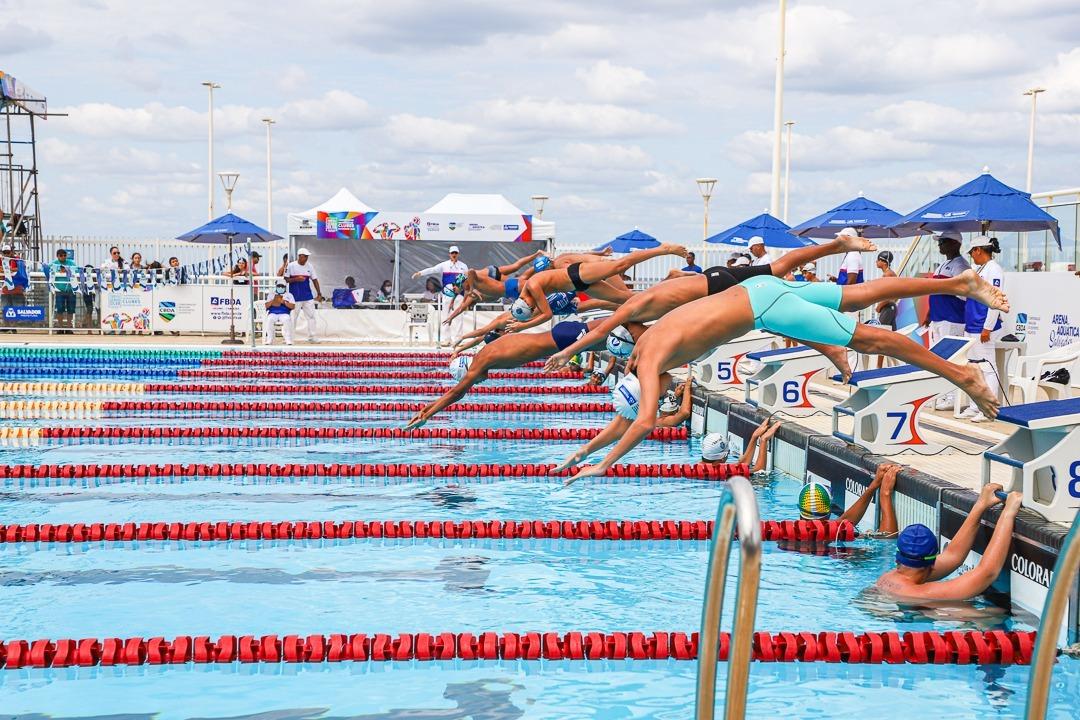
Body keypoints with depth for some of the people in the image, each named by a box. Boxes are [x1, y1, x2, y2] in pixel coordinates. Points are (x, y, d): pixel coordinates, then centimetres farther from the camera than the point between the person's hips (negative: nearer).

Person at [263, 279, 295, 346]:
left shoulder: (289, 295, 16)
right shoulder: (271, 295, 21)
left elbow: (293, 306, 3)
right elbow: (267, 306, 8)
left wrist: (284, 302, -12)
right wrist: (273, 300, -9)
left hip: (284, 314, -1)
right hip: (273, 313, 1)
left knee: (287, 320, -36)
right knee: (269, 320, -33)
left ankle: (288, 340, -31)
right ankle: (269, 340, -30)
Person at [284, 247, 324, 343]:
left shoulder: (309, 266, 6)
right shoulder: (291, 266, -6)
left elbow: (314, 280, 10)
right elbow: (285, 279, -5)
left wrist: (319, 294, 6)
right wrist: (296, 279, -21)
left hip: (308, 295, 4)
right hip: (295, 296, -4)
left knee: (311, 316, 2)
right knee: (293, 317, 1)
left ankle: (311, 337, 9)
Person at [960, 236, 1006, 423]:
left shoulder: (993, 270, -13)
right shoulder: (979, 269, 16)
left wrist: (987, 328, -21)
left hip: (983, 330, -10)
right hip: (972, 329, 10)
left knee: (987, 368, -6)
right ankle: (975, 407, 19)